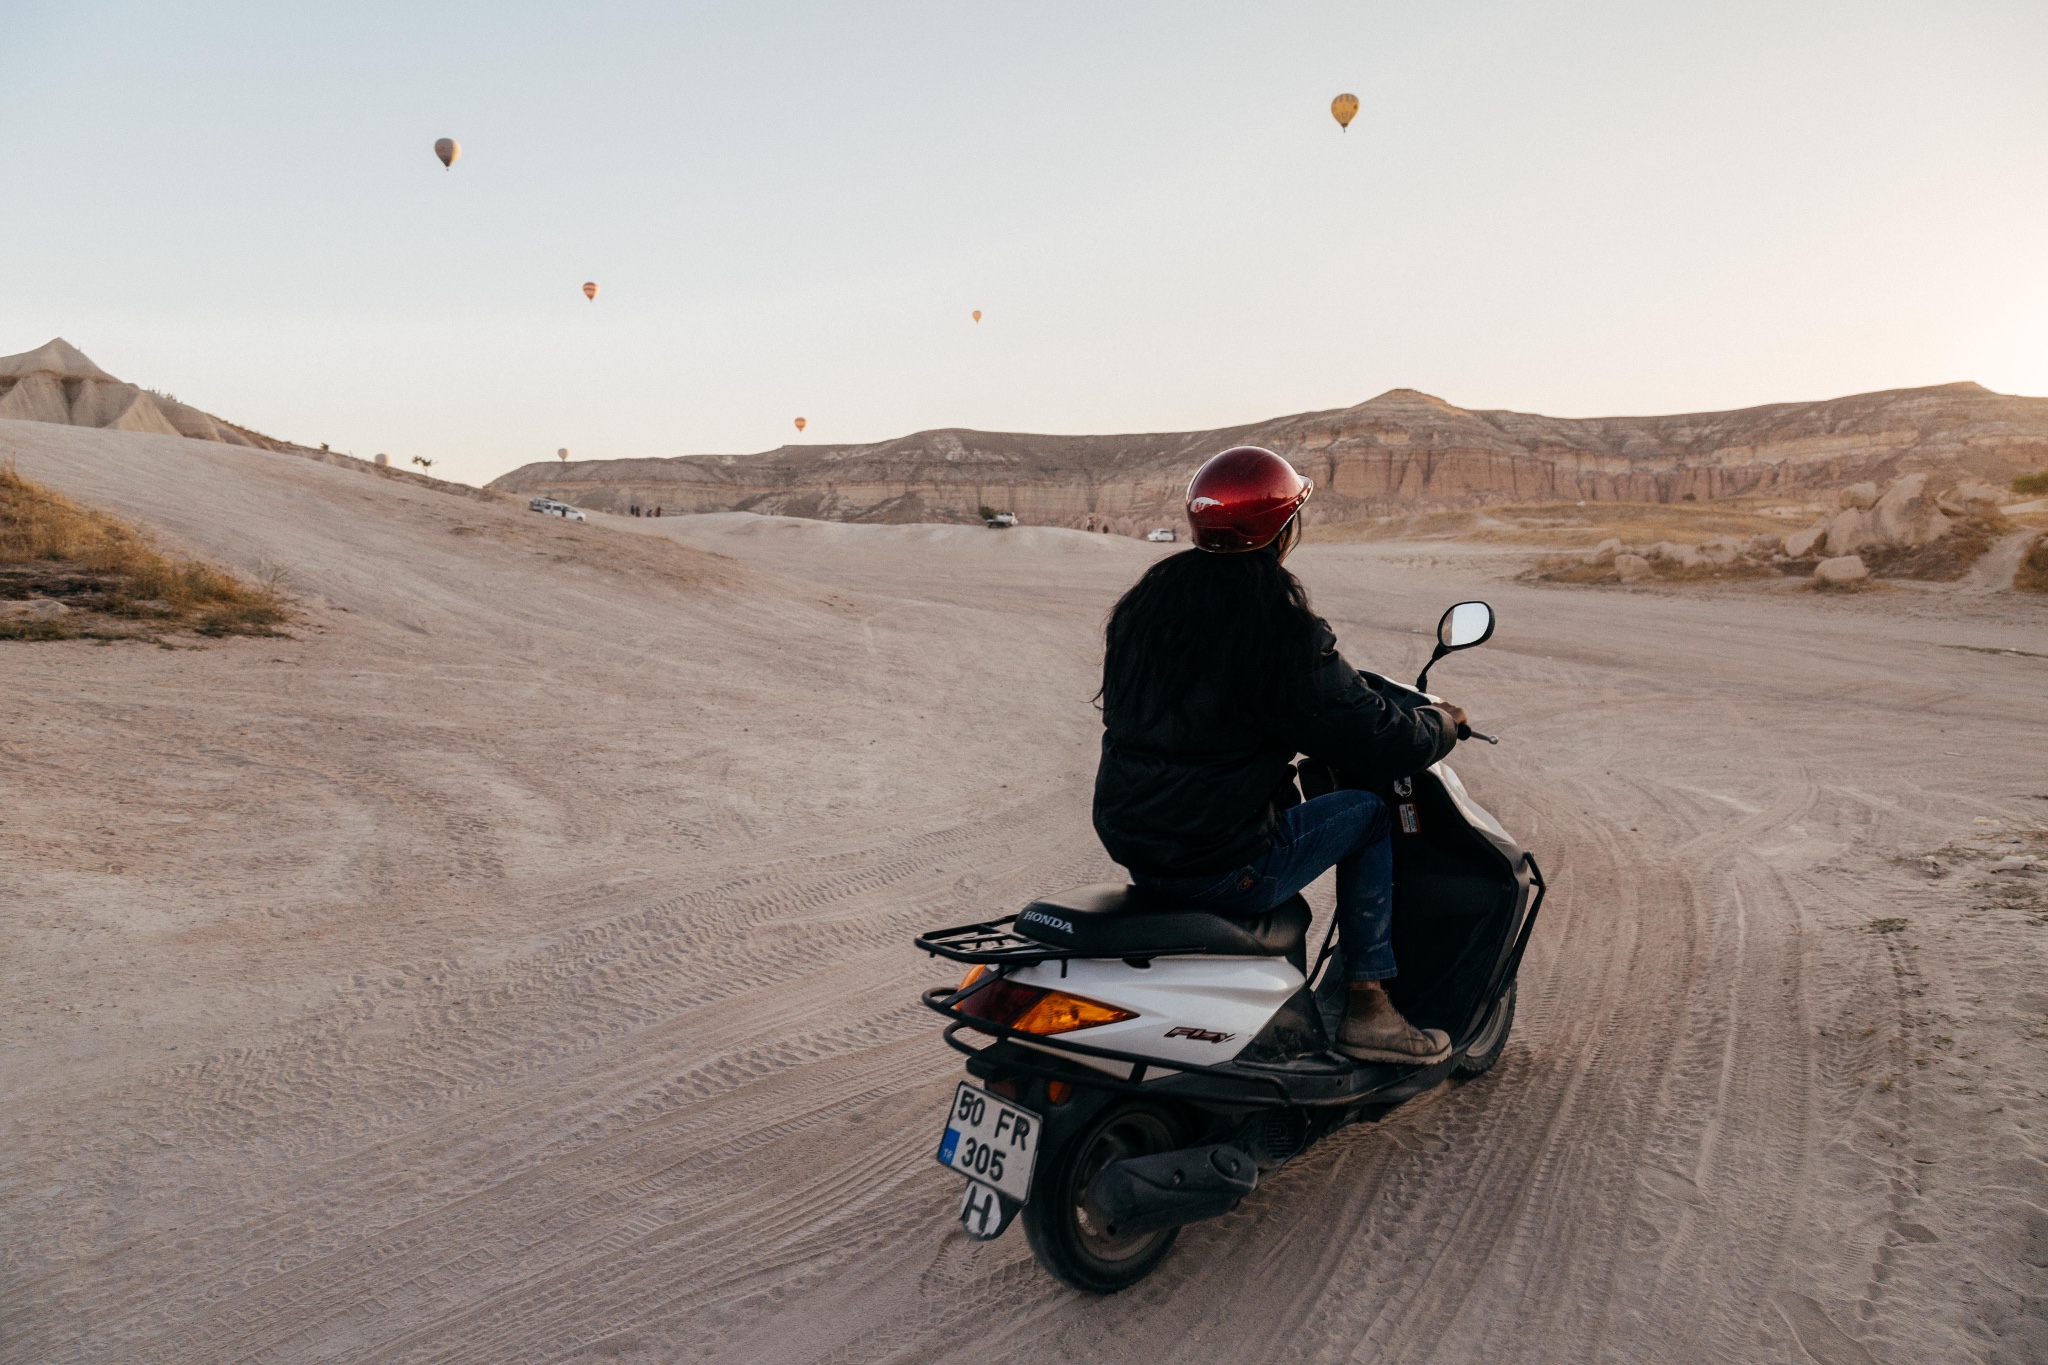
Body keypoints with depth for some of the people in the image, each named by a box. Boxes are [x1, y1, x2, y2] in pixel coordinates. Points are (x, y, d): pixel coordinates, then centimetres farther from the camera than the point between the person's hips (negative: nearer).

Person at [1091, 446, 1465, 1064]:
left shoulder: (1148, 597, 5)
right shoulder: (1279, 622, -18)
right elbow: (1368, 736, -12)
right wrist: (1442, 725, 9)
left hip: (1130, 838, 8)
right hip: (1221, 865, -7)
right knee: (1367, 813, 12)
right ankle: (1366, 1008, 16)